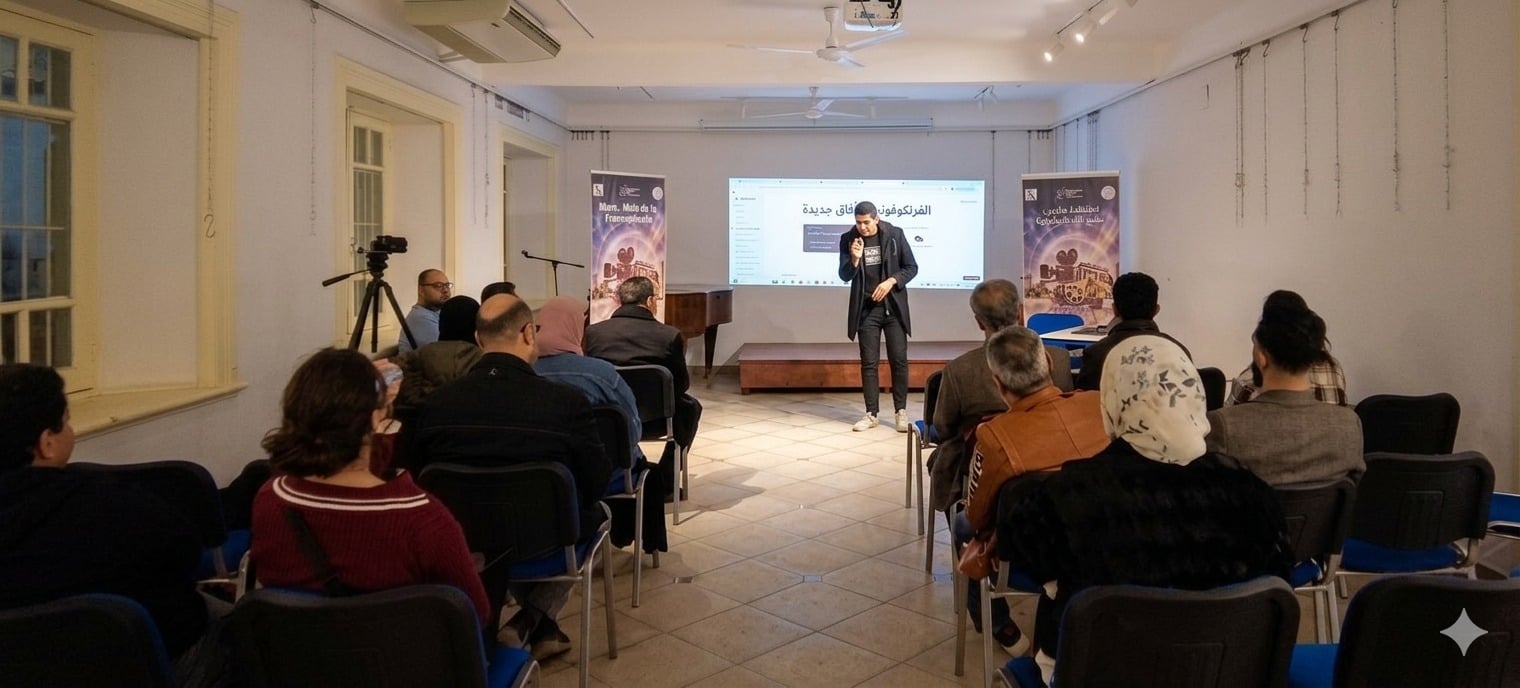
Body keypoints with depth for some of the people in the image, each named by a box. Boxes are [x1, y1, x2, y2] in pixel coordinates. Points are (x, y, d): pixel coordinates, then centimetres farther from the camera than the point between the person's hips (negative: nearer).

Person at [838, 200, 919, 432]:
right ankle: (871, 414, 10)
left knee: (899, 360, 1)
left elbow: (911, 267, 1)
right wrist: (855, 259, -21)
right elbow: (845, 276, -2)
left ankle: (900, 411, 13)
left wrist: (891, 281, -15)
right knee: (869, 362, 3)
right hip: (866, 309, 1)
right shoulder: (848, 239, -3)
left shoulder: (895, 234, -4)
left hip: (893, 307, -1)